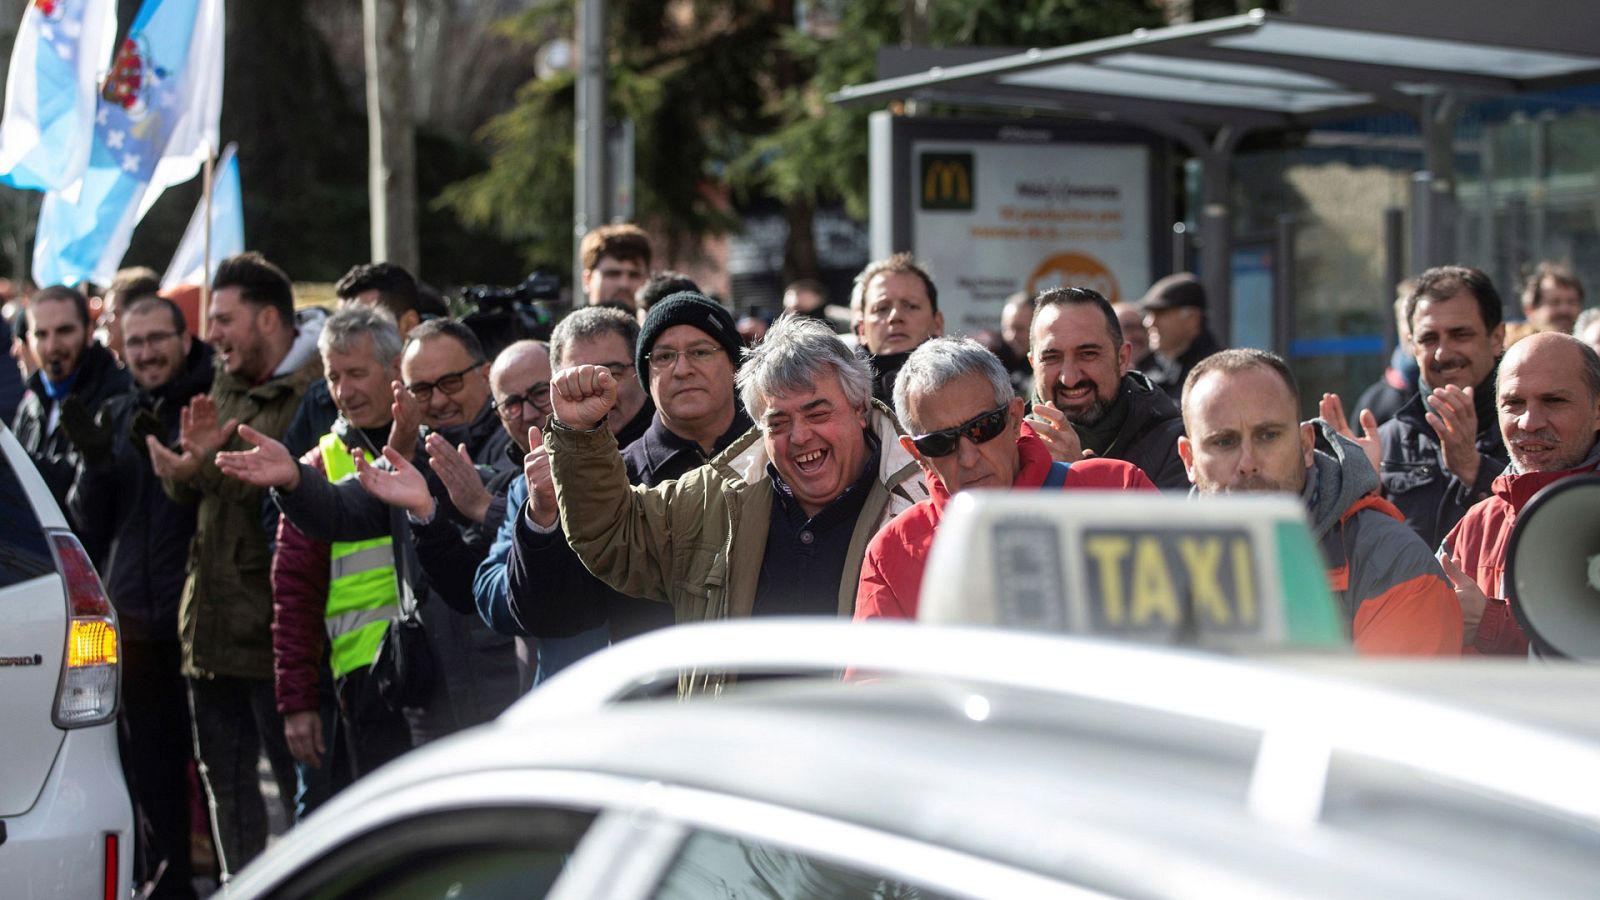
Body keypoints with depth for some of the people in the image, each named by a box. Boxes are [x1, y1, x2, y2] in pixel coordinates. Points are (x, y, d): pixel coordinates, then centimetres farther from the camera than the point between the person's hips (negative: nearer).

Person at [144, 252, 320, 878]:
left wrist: (208, 468, -23)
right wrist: (193, 453, -6)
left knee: (297, 777, -2)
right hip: (212, 616, 9)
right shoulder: (225, 386, 16)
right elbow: (183, 492, 14)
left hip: (273, 629, -9)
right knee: (224, 777, 15)